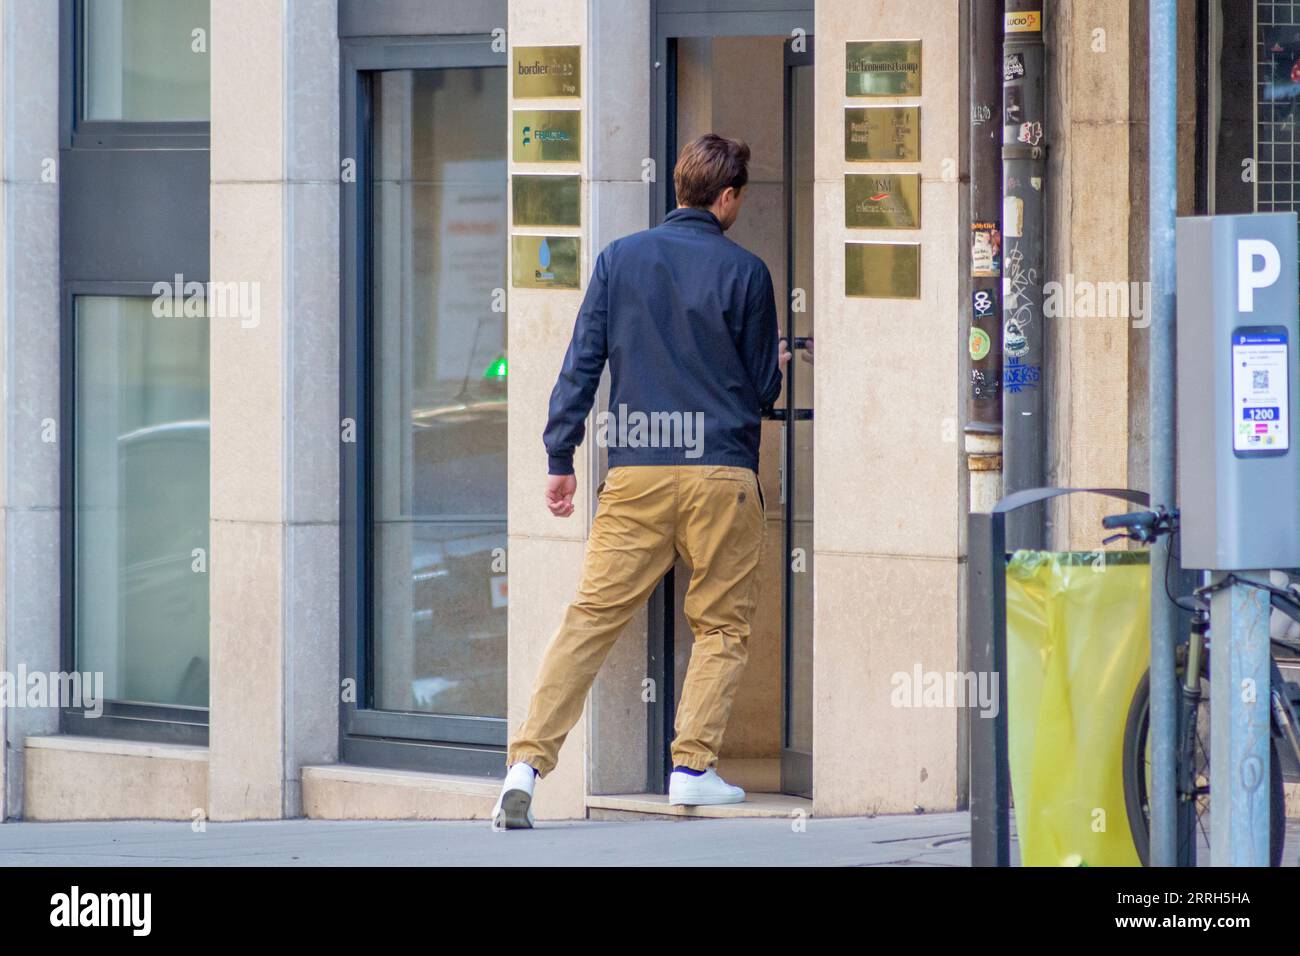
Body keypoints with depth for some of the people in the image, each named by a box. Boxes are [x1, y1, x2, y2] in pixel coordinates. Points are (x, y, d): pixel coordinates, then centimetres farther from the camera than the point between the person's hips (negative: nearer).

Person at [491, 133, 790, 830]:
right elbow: (762, 387, 7)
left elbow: (582, 362, 4)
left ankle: (527, 763, -10)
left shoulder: (619, 258, 6)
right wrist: (776, 364, 31)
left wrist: (560, 458, 8)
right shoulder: (744, 272, 0)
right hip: (721, 472, -2)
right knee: (721, 625, 12)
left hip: (634, 474, 2)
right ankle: (693, 766, 4)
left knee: (590, 618, 0)